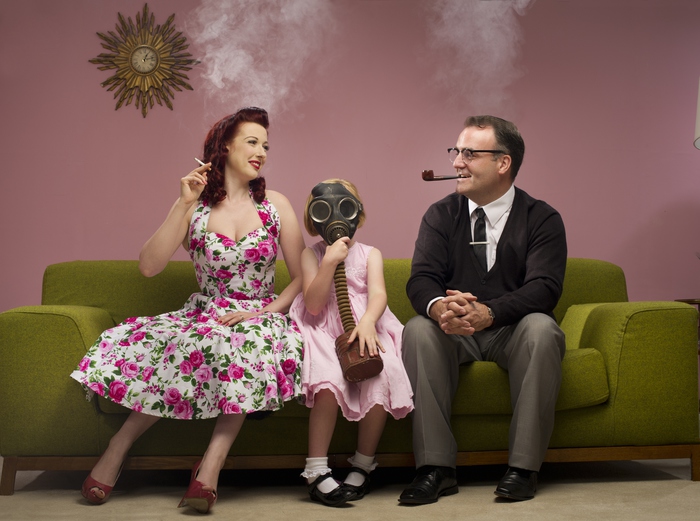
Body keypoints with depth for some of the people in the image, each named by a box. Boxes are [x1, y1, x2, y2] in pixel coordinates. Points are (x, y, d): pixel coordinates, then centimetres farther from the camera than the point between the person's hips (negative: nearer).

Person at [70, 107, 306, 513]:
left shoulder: (276, 205, 5)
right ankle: (119, 447, -12)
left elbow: (303, 277, 3)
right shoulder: (194, 207, 3)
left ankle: (213, 459, -29)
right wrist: (184, 205, -15)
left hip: (258, 318, 0)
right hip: (205, 317, 1)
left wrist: (263, 311, -12)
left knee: (241, 344, -36)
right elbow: (149, 266, -10)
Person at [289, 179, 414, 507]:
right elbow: (313, 304, -5)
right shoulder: (311, 255, 9)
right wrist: (330, 261, -14)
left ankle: (362, 466, -12)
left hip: (364, 329, 2)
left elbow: (378, 294, -6)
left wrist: (367, 322, -29)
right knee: (329, 378, -34)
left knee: (381, 374, -30)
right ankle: (316, 471, -24)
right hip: (323, 332, -1)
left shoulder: (370, 254, 12)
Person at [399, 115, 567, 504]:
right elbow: (421, 279, -7)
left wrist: (488, 312, -36)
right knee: (418, 330, -28)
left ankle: (524, 467, -26)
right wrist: (440, 307, -33)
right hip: (456, 333, 2)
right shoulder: (441, 215, 5)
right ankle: (436, 468, -27)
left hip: (512, 331, -2)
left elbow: (544, 288, -17)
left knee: (542, 328, -33)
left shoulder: (542, 219, -4)